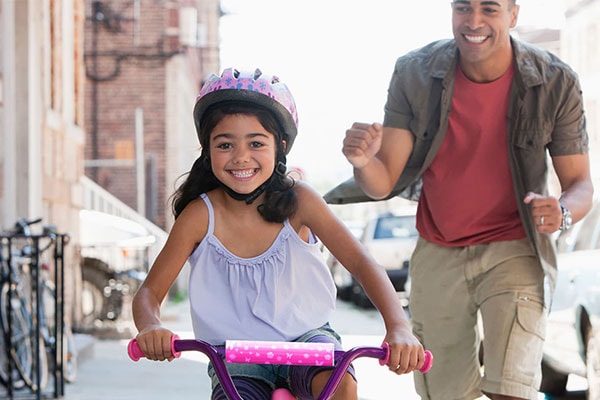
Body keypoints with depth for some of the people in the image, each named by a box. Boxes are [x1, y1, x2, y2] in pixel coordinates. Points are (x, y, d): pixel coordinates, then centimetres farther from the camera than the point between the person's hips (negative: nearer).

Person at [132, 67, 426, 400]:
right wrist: (150, 328, -34)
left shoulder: (297, 201, -11)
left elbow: (361, 263, -14)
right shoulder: (200, 215, -12)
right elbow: (150, 291, -9)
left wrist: (398, 328, -31)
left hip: (305, 336, 0)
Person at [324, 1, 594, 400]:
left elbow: (580, 184, -8)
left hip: (513, 250, -2)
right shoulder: (414, 73, -12)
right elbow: (383, 183, -13)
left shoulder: (556, 82, -15)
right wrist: (362, 161, -36)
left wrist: (564, 212, -31)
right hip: (438, 253, 2)